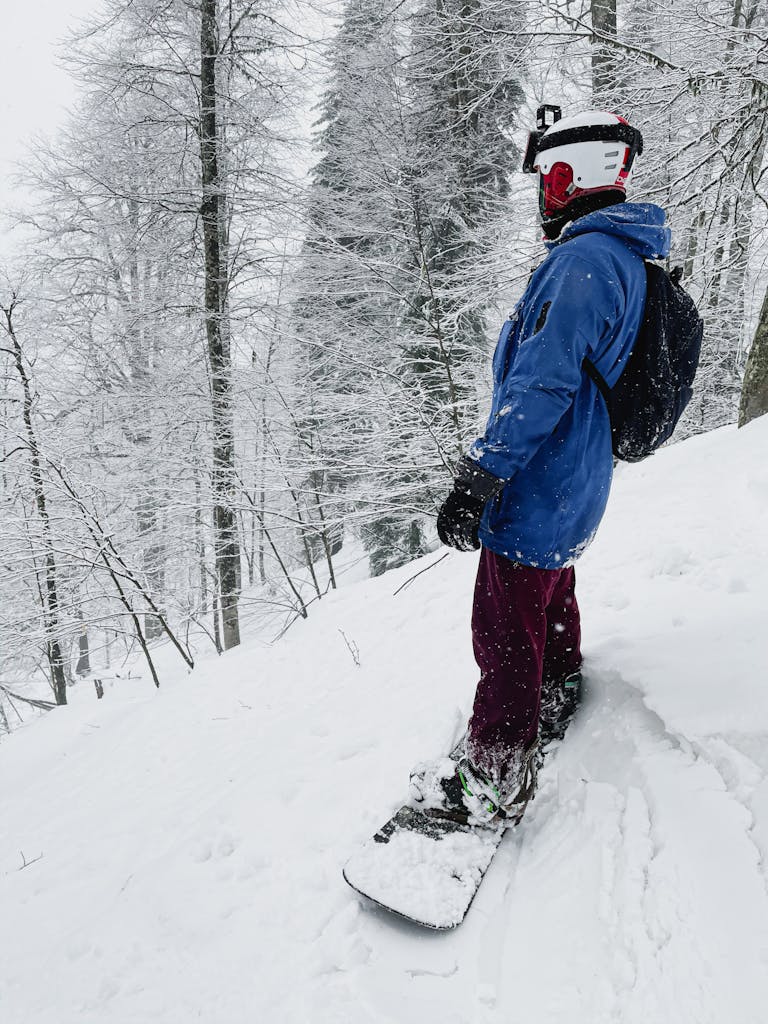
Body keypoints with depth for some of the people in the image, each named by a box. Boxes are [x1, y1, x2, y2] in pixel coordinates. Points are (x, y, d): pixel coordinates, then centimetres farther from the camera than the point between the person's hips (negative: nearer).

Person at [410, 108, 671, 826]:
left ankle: (495, 781, 12)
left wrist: (475, 482, -24)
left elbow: (540, 386, -28)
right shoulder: (628, 259, 13)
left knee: (506, 631, -1)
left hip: (537, 488, -10)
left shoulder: (584, 259, -20)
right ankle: (556, 706, 49)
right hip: (576, 485, 10)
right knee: (551, 598, 27)